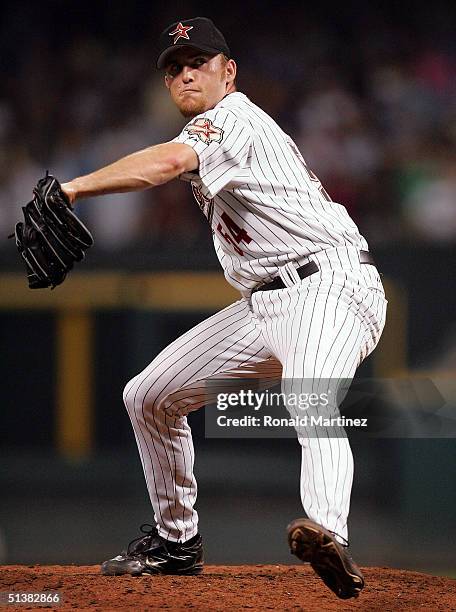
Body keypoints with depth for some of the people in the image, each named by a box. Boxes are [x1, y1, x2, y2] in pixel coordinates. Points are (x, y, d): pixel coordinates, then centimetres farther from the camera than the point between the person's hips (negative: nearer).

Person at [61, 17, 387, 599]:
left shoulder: (233, 117, -11)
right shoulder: (212, 131, 20)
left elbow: (169, 162, -30)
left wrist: (75, 188, -37)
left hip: (330, 287, -10)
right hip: (262, 304, 10)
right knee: (148, 396, 12)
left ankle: (327, 535, -63)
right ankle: (176, 540, 26)